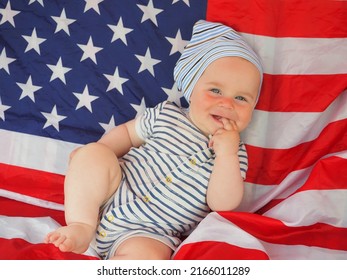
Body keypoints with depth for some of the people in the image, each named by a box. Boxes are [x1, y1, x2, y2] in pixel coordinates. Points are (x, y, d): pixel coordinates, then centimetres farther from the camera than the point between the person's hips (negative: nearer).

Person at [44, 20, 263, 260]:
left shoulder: (235, 154, 0)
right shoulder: (166, 115, 4)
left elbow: (222, 204, -11)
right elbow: (127, 132, 17)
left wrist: (227, 154, -21)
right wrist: (92, 157, 1)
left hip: (150, 232, -2)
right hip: (108, 196, 3)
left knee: (148, 256, -35)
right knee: (92, 153, -21)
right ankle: (81, 227, -18)